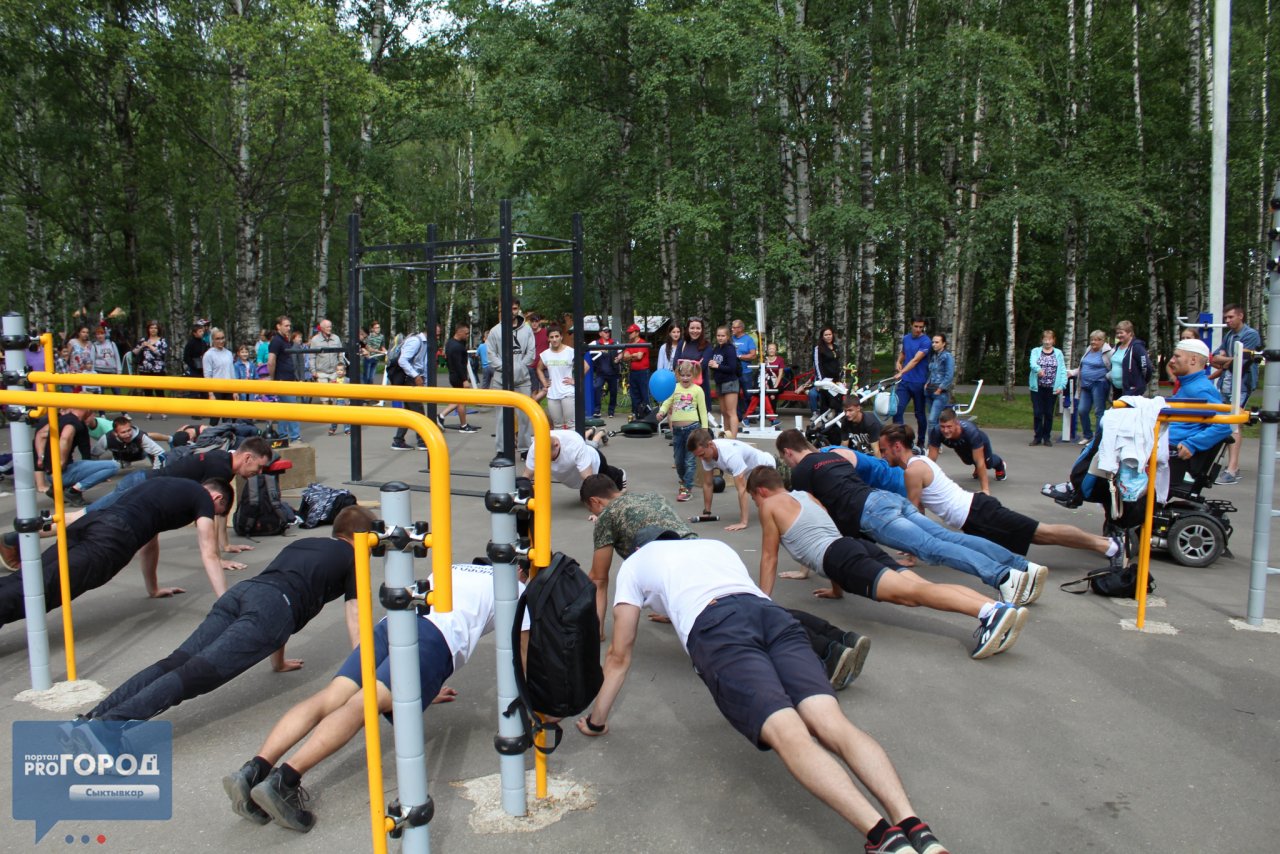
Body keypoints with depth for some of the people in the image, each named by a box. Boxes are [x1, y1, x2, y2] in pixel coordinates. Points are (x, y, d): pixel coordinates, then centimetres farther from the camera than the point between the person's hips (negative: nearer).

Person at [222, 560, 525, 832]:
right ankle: (283, 780, -36)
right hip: (436, 637, -5)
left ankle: (254, 771, -26)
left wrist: (425, 688, 58)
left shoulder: (455, 570, 41)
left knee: (329, 699, -9)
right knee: (361, 705, -20)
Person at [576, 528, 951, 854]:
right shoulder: (716, 545, 43)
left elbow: (619, 654, 28)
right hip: (772, 612, 5)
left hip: (713, 629, -4)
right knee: (832, 723, -14)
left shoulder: (635, 563, 31)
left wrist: (596, 720, 37)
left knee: (789, 735, -22)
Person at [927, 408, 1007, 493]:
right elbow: (931, 459, -33)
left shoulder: (971, 431, -47)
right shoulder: (936, 432, -40)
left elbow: (980, 462, -44)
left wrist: (985, 489, -46)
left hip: (980, 443, -2)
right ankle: (977, 467, 52)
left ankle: (1000, 464, 45)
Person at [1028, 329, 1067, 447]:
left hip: (1052, 388, 0)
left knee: (1049, 414, 5)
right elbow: (1033, 364, -13)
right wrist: (1038, 369, -36)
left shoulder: (1058, 353, 6)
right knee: (1037, 413, 1)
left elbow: (1063, 370, 0)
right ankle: (1038, 437, 11)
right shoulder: (1036, 351, 6)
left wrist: (1061, 385, -12)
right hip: (1038, 387, 0)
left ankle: (1047, 438, 15)